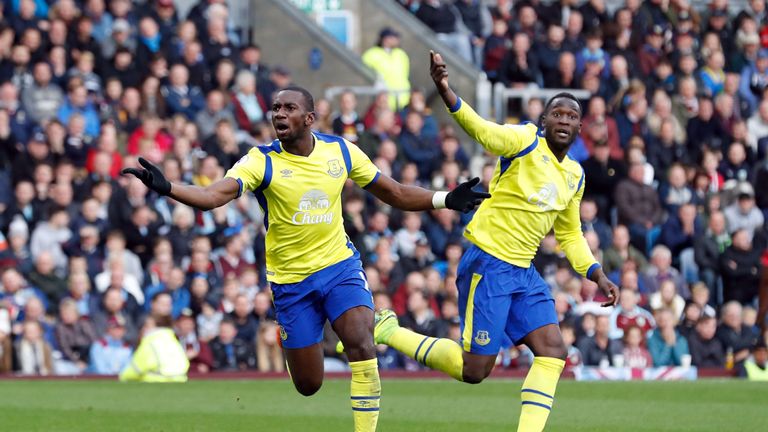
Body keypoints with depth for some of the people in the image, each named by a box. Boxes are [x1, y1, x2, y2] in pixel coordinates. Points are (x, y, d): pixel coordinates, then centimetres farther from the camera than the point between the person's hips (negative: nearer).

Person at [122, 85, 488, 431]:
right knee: (307, 384, 4)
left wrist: (446, 200, 1)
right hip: (289, 279, -1)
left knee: (361, 346, -24)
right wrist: (166, 187, -45)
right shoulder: (261, 161, -12)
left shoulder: (340, 150, -3)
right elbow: (215, 195, -28)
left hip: (340, 265, 1)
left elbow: (394, 194, 9)